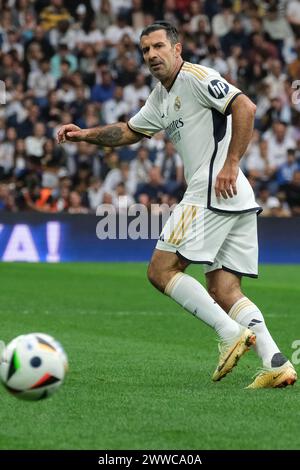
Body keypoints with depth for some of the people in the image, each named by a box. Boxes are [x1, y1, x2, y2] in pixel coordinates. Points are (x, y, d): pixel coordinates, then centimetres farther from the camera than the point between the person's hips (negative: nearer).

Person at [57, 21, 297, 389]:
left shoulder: (195, 77, -6)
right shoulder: (161, 97, 22)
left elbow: (245, 107, -18)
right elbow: (130, 132, 35)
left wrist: (231, 163, -21)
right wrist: (85, 134, 23)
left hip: (214, 192, -10)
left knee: (161, 271, -6)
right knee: (223, 292, 4)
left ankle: (230, 333, -13)